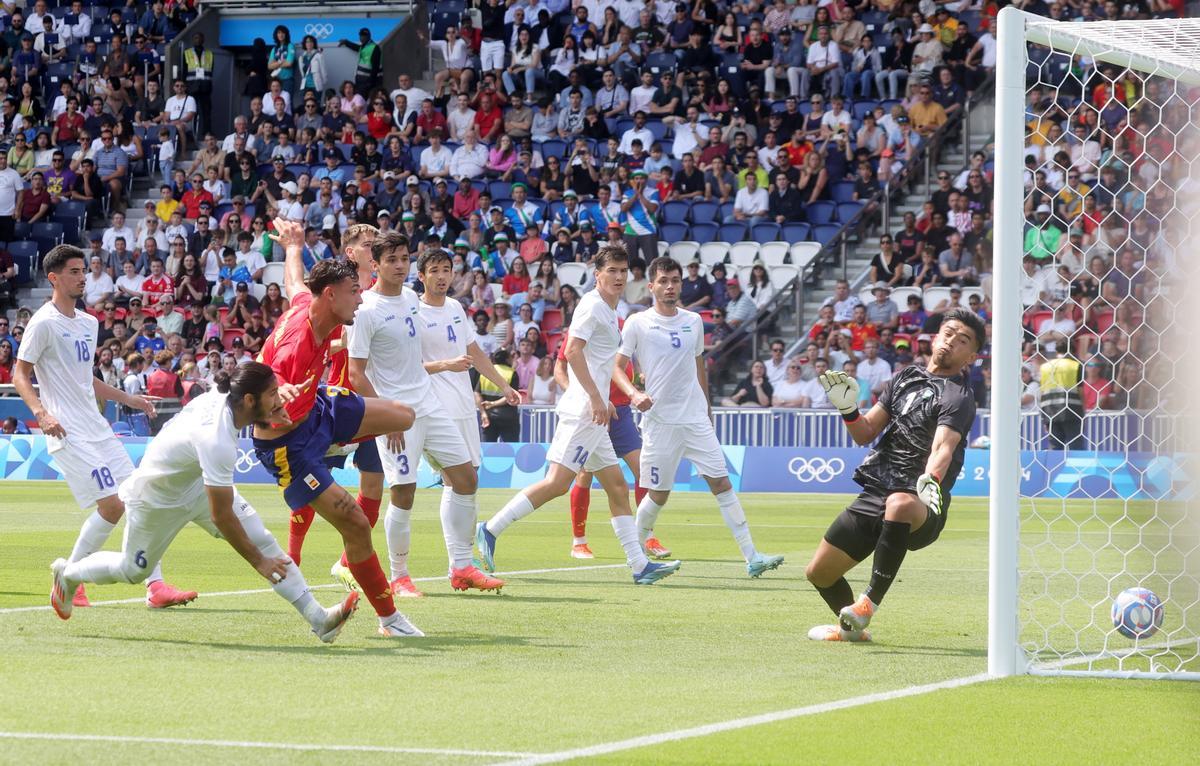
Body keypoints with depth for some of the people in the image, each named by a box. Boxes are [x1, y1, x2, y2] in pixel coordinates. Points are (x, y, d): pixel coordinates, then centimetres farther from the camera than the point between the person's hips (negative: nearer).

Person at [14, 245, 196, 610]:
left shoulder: (89, 323, 16)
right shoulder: (43, 323, -8)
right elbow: (20, 376, -8)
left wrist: (130, 399, 21)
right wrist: (41, 413, -23)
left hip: (98, 429, 8)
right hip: (69, 433, -8)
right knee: (112, 504, -15)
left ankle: (155, 586, -1)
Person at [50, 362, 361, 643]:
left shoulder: (223, 396, -21)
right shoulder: (217, 442, -42)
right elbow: (221, 516, -35)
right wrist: (258, 562, -25)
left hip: (197, 483, 7)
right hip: (156, 499, -7)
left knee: (261, 539, -7)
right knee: (133, 570, 14)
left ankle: (318, 619, -9)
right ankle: (67, 574, 43)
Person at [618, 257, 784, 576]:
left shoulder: (693, 322, 10)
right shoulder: (637, 323, -3)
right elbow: (617, 367, -1)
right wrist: (634, 394, -19)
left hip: (696, 419, 4)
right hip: (659, 421, -4)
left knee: (722, 484, -4)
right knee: (658, 494, 0)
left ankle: (752, 557, -7)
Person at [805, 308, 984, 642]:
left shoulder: (958, 397, -7)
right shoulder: (905, 377, 14)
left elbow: (943, 447, -26)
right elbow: (865, 433, 16)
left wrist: (932, 480, -46)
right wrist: (848, 408, -4)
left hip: (920, 506, -7)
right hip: (874, 494, 7)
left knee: (900, 505, -43)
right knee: (818, 573, 9)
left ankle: (869, 603, -34)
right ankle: (851, 628, 39)